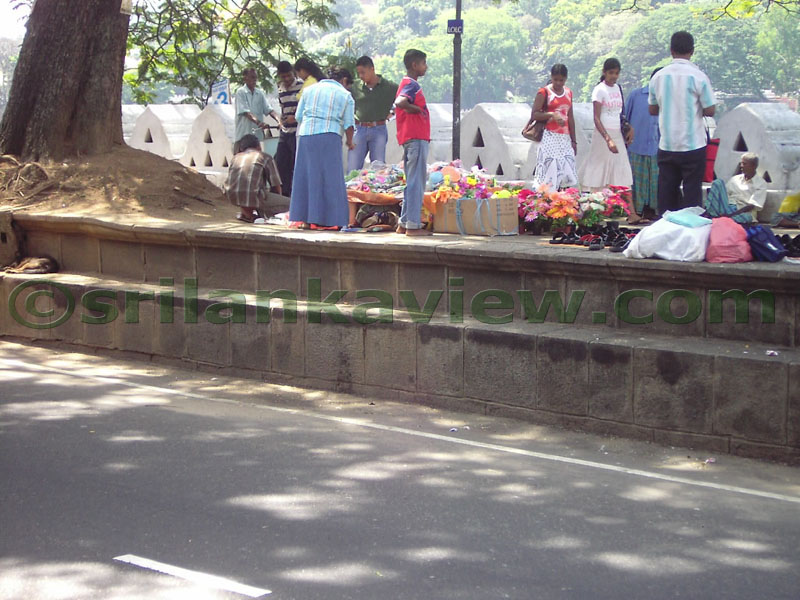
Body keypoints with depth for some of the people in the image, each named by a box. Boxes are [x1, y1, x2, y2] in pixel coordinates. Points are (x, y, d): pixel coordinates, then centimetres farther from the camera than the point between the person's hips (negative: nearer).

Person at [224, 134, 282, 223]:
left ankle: (244, 211, 19)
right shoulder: (266, 157, 11)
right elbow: (276, 187, 8)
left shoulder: (235, 158, 23)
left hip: (231, 197, 6)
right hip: (253, 198, -6)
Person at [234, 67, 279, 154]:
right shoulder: (240, 92, -4)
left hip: (257, 134, 5)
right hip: (242, 134, -5)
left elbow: (268, 109, 2)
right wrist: (258, 122, -30)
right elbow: (245, 112, -15)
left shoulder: (260, 93, 10)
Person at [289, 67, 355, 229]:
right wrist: (350, 142, 19)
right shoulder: (345, 95, 8)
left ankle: (304, 217, 11)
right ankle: (326, 219, -2)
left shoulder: (309, 90, 17)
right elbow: (348, 124, 4)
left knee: (305, 176, 9)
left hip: (305, 136, 4)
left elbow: (298, 116, 15)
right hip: (329, 137, -4)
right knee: (329, 179, 0)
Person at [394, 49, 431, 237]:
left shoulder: (407, 83, 18)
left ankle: (404, 223, 16)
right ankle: (413, 225, -7)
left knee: (412, 182, 14)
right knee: (417, 182, -8)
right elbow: (399, 102, -29)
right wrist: (415, 109, -15)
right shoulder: (412, 85, -12)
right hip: (416, 138, -10)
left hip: (410, 138, 10)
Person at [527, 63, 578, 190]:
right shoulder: (544, 92, -2)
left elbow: (570, 117, 18)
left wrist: (573, 140, 16)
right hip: (549, 136, -5)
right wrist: (552, 115, -21)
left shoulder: (568, 92, 15)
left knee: (566, 174, -1)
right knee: (549, 170, -11)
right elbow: (534, 114, -7)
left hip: (565, 137, 5)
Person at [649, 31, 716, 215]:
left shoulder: (659, 77, 2)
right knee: (692, 193, 1)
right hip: (693, 145, -3)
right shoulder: (698, 77, -10)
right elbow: (710, 111, -7)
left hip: (666, 146, 3)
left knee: (666, 194, 8)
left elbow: (652, 109, 11)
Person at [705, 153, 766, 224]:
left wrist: (731, 214, -23)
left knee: (747, 217, -42)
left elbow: (751, 206, -10)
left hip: (743, 213, -4)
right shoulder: (735, 179, 17)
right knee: (718, 182, -15)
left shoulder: (761, 184, 2)